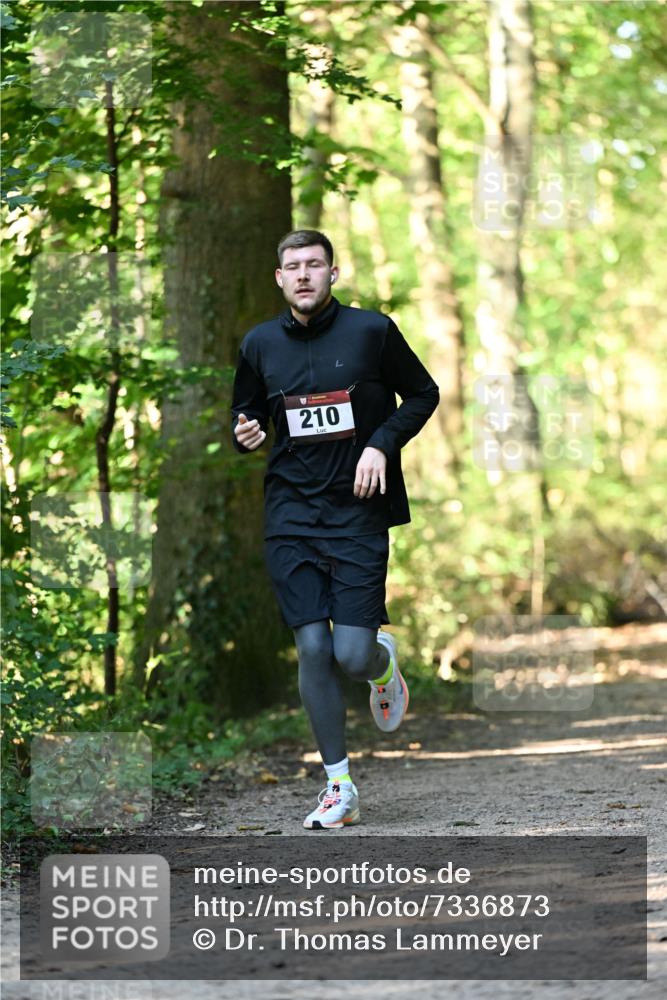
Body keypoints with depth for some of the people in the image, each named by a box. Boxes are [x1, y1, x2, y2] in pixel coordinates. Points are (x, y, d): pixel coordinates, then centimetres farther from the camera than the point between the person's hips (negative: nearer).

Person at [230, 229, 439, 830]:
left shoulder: (372, 331, -3)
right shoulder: (260, 344, 5)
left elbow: (423, 394, 7)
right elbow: (248, 413, 19)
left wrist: (382, 444, -8)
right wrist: (245, 435, -5)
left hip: (357, 511, -2)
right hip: (291, 515, 2)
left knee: (352, 654, -10)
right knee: (312, 649, -5)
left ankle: (383, 664, 30)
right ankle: (340, 787, 5)